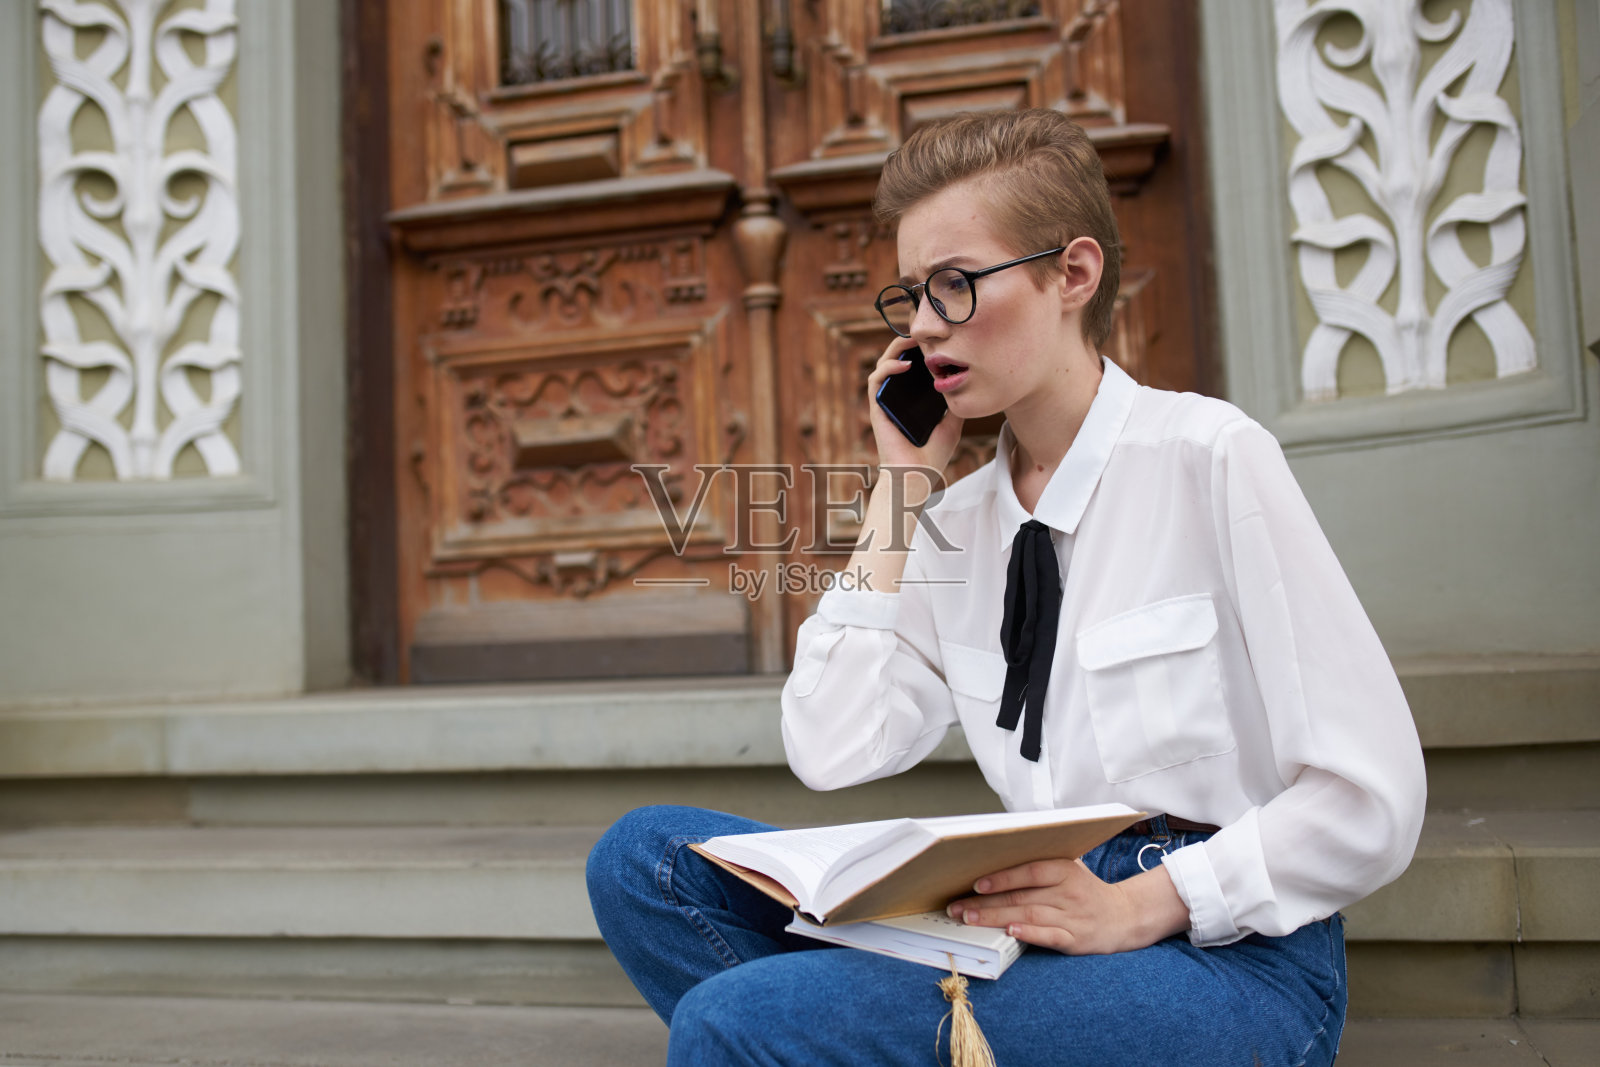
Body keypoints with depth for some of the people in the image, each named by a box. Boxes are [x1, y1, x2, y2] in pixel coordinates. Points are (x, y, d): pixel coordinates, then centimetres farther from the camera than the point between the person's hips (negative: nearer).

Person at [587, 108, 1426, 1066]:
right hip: (1042, 928, 6)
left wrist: (1134, 907, -20)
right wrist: (902, 481, 2)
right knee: (647, 857, -9)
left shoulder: (1209, 459, -6)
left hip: (1227, 953, -6)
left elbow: (1371, 804, -9)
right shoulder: (958, 522, 11)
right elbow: (832, 754, -2)